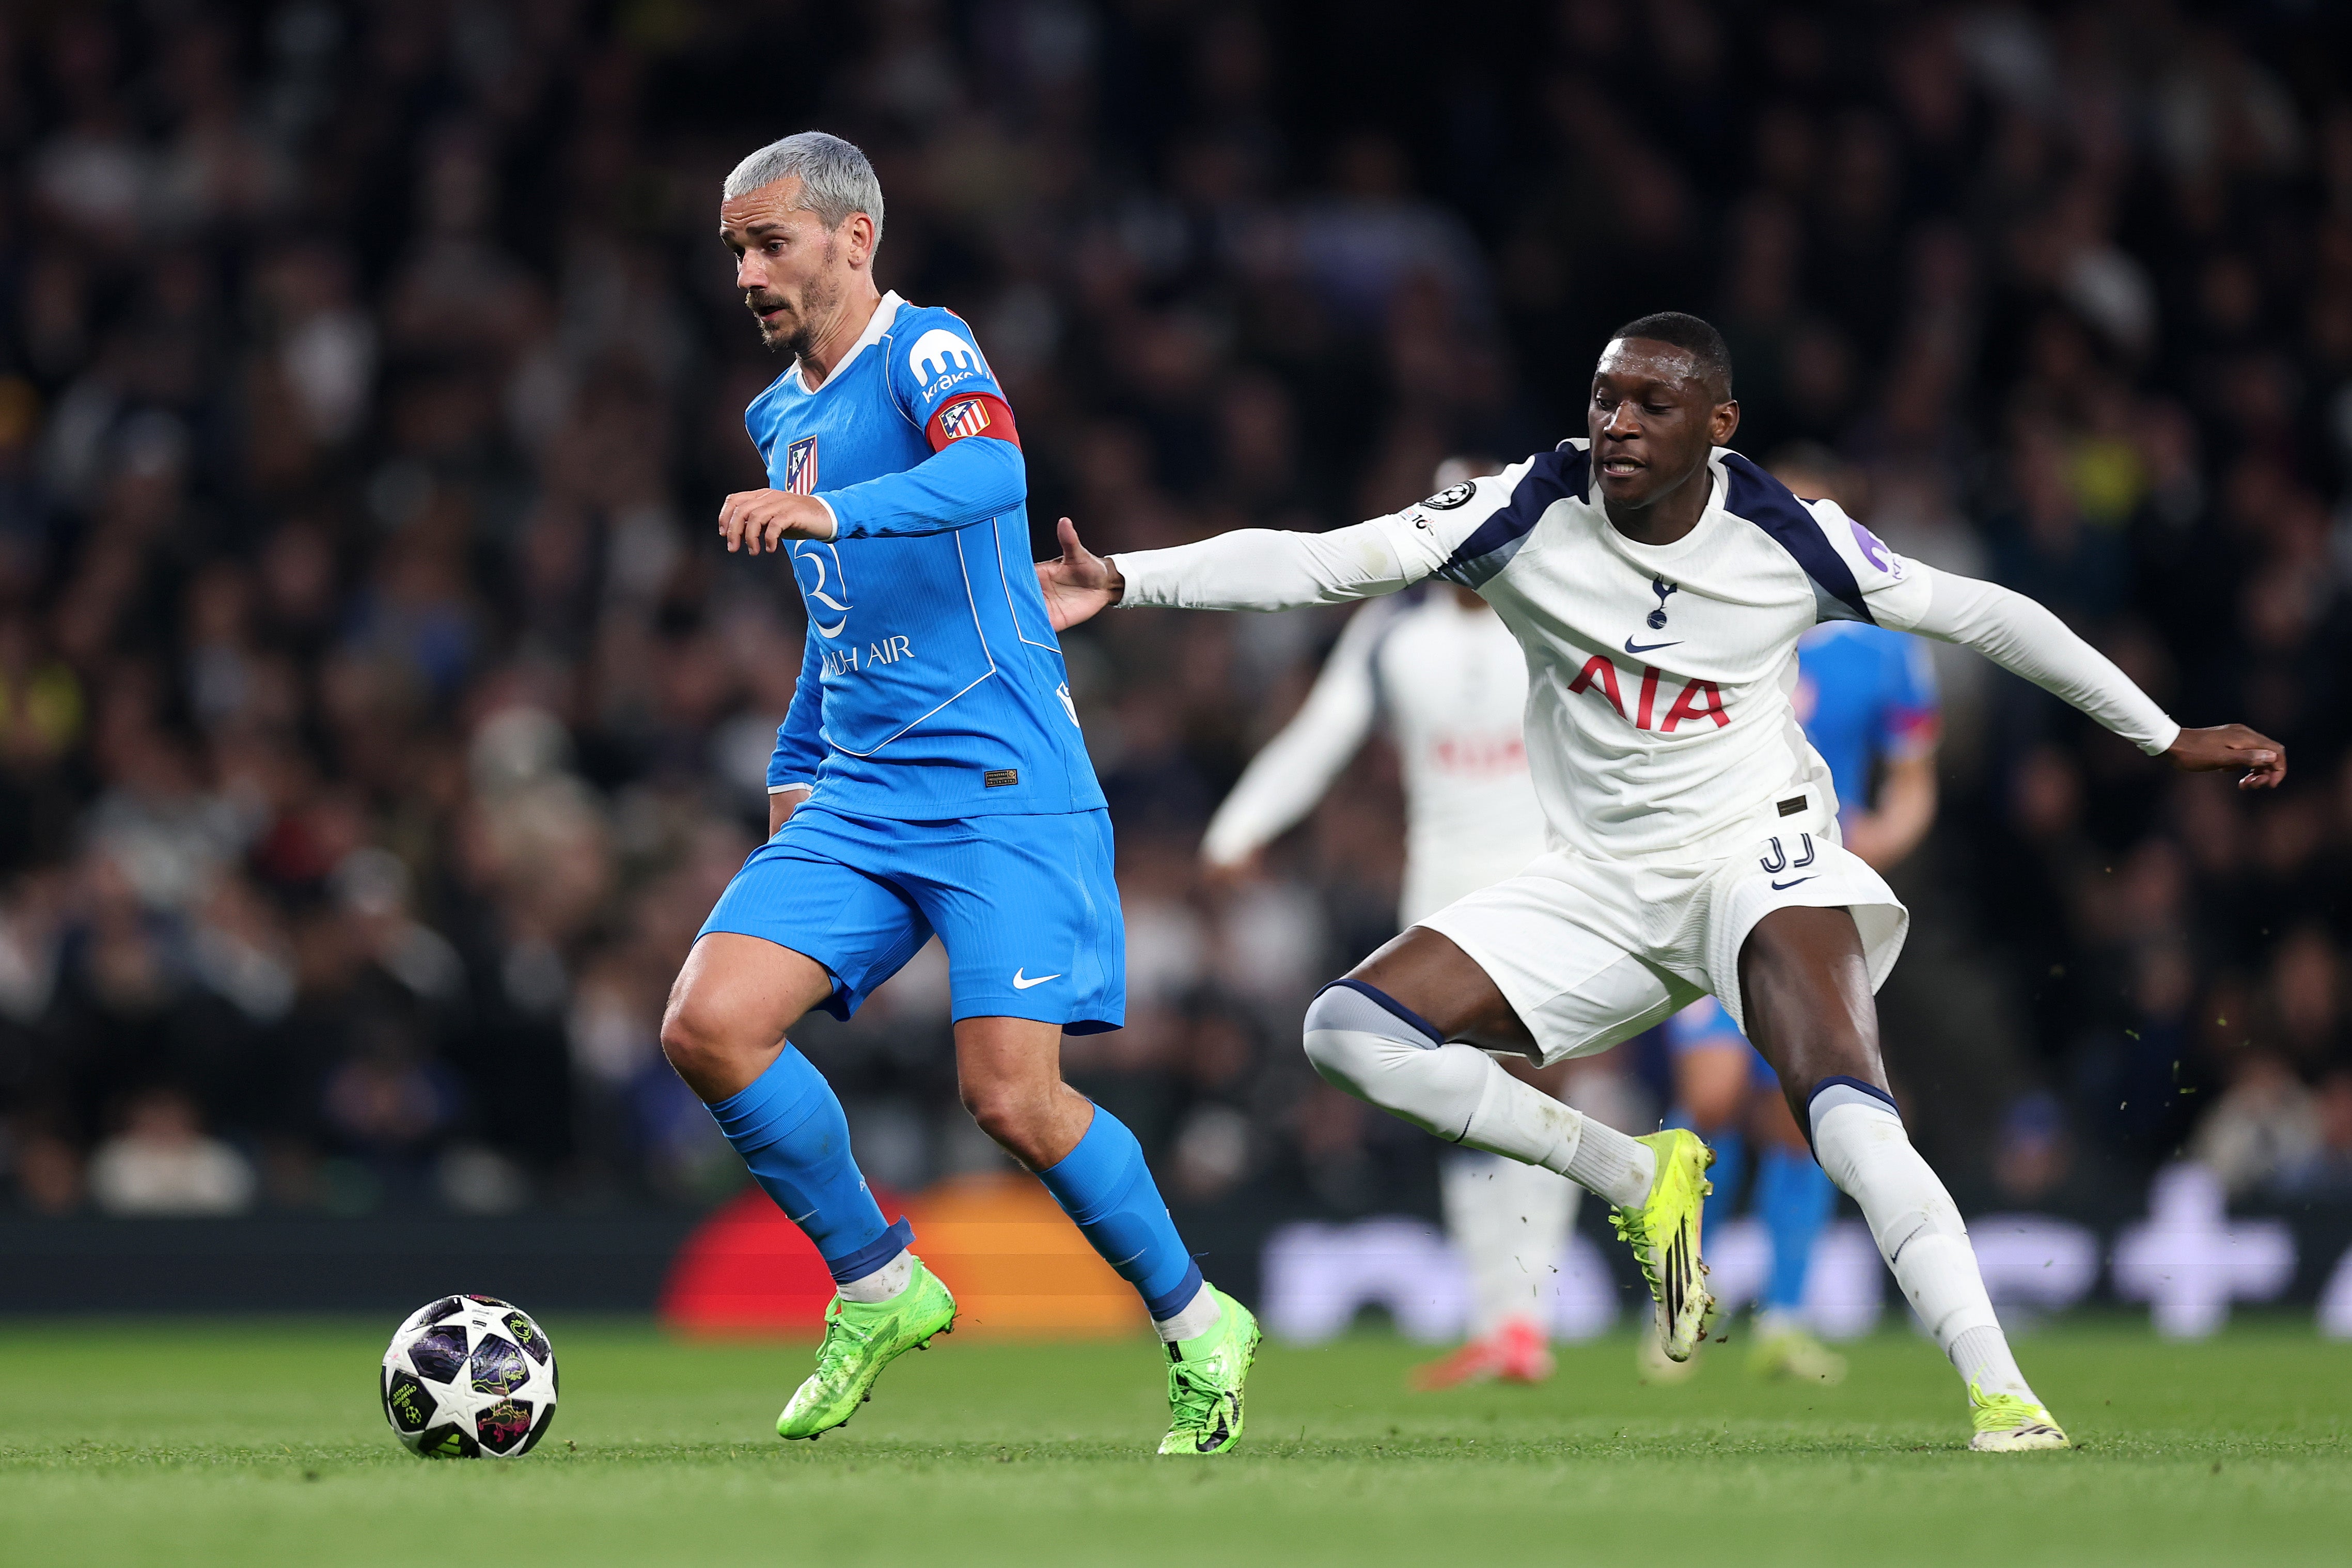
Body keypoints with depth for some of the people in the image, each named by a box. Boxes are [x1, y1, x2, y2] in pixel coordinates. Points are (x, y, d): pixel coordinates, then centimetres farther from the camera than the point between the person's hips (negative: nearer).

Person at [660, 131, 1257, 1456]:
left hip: (1003, 788, -7)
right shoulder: (780, 417, 18)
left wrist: (829, 511, -46)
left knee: (1012, 1095, -16)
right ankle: (880, 1289, 7)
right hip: (859, 800, 8)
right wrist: (796, 770, 24)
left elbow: (989, 471, -31)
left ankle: (1197, 1325, 8)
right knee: (708, 1027, -11)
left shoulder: (926, 354, -8)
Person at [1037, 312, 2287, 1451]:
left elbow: (1980, 614, 2)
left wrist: (2168, 740, 7)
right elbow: (1317, 563, -14)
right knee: (1352, 1030, -12)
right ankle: (1636, 1178, 2)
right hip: (1598, 885, 4)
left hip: (1757, 853, -4)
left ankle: (1998, 1391, -33)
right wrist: (1123, 583, -27)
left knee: (1842, 1106, -32)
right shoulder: (1531, 512, -8)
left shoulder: (1786, 538, -10)